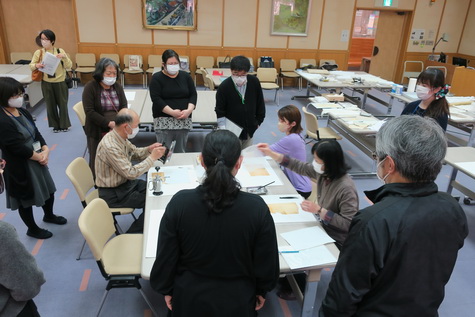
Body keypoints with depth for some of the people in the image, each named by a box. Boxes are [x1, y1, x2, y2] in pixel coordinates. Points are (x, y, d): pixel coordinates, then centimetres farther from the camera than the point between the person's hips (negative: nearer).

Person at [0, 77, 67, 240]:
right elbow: (17, 147, -25)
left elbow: (36, 132, 4)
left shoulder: (21, 111, 1)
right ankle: (33, 229, 34)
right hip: (20, 166, -8)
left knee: (48, 189, 23)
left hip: (37, 159, 8)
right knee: (26, 199, 12)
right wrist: (39, 156, -12)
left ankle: (49, 215, 50)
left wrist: (45, 149, -12)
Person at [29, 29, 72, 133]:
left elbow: (69, 66, -7)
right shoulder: (38, 52, -2)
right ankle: (55, 125, 25)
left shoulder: (60, 51, -4)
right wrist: (36, 65, -23)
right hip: (46, 83, 1)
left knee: (62, 104, 10)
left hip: (60, 83, -1)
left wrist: (64, 57, -25)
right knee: (50, 104, 10)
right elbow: (31, 66, -1)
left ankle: (64, 125, 26)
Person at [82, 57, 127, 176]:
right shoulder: (90, 87, -5)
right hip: (97, 132, -3)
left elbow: (124, 106, 4)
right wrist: (109, 123, -21)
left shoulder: (117, 86, 9)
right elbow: (89, 112, -12)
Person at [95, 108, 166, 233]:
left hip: (124, 182, 9)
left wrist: (149, 149, -6)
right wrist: (152, 157, -23)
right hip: (113, 193, -9)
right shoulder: (110, 146, -31)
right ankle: (132, 234, 9)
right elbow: (131, 173, -29)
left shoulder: (120, 137, -4)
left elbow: (134, 152, 14)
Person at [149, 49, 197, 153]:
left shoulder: (185, 76, 12)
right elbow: (156, 99, -9)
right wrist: (172, 112, -19)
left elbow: (193, 94, 8)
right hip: (164, 120, -3)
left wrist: (189, 110, -11)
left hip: (184, 119, 3)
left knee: (181, 151, 6)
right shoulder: (157, 78, 1)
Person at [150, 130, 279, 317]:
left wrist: (166, 289, 7)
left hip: (190, 298, 1)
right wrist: (261, 290, 8)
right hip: (237, 301, 0)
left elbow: (165, 258, -10)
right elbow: (267, 262, -11)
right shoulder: (257, 207, -24)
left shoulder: (179, 203, -22)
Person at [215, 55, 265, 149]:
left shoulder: (254, 82, -8)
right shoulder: (224, 86, -15)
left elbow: (260, 103, 6)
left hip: (250, 129, 3)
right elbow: (220, 113, -10)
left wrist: (258, 121, 10)